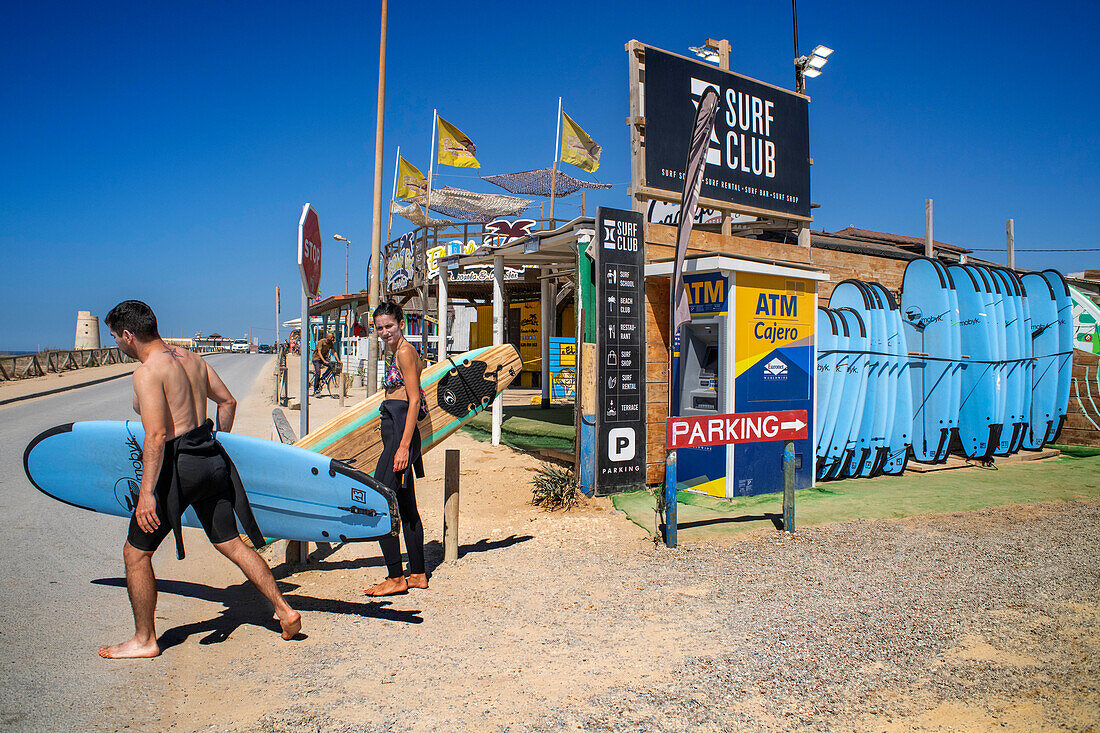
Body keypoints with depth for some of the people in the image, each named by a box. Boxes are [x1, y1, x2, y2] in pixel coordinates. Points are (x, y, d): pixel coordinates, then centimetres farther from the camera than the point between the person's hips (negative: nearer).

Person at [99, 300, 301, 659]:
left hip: (178, 466, -8)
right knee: (230, 543, 16)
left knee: (136, 553, 10)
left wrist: (146, 493, -24)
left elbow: (156, 435, -23)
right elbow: (228, 401, 18)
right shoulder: (192, 359, 9)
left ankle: (144, 640, 21)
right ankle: (284, 610, 16)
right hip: (212, 460, 8)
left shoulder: (147, 372, -15)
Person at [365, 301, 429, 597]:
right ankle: (418, 575, 20)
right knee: (406, 508, 13)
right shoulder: (398, 352, 18)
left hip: (400, 432, -10)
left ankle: (396, 578, -1)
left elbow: (414, 401, -17)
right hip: (397, 435, 10)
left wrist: (403, 446, -22)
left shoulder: (405, 352, -11)